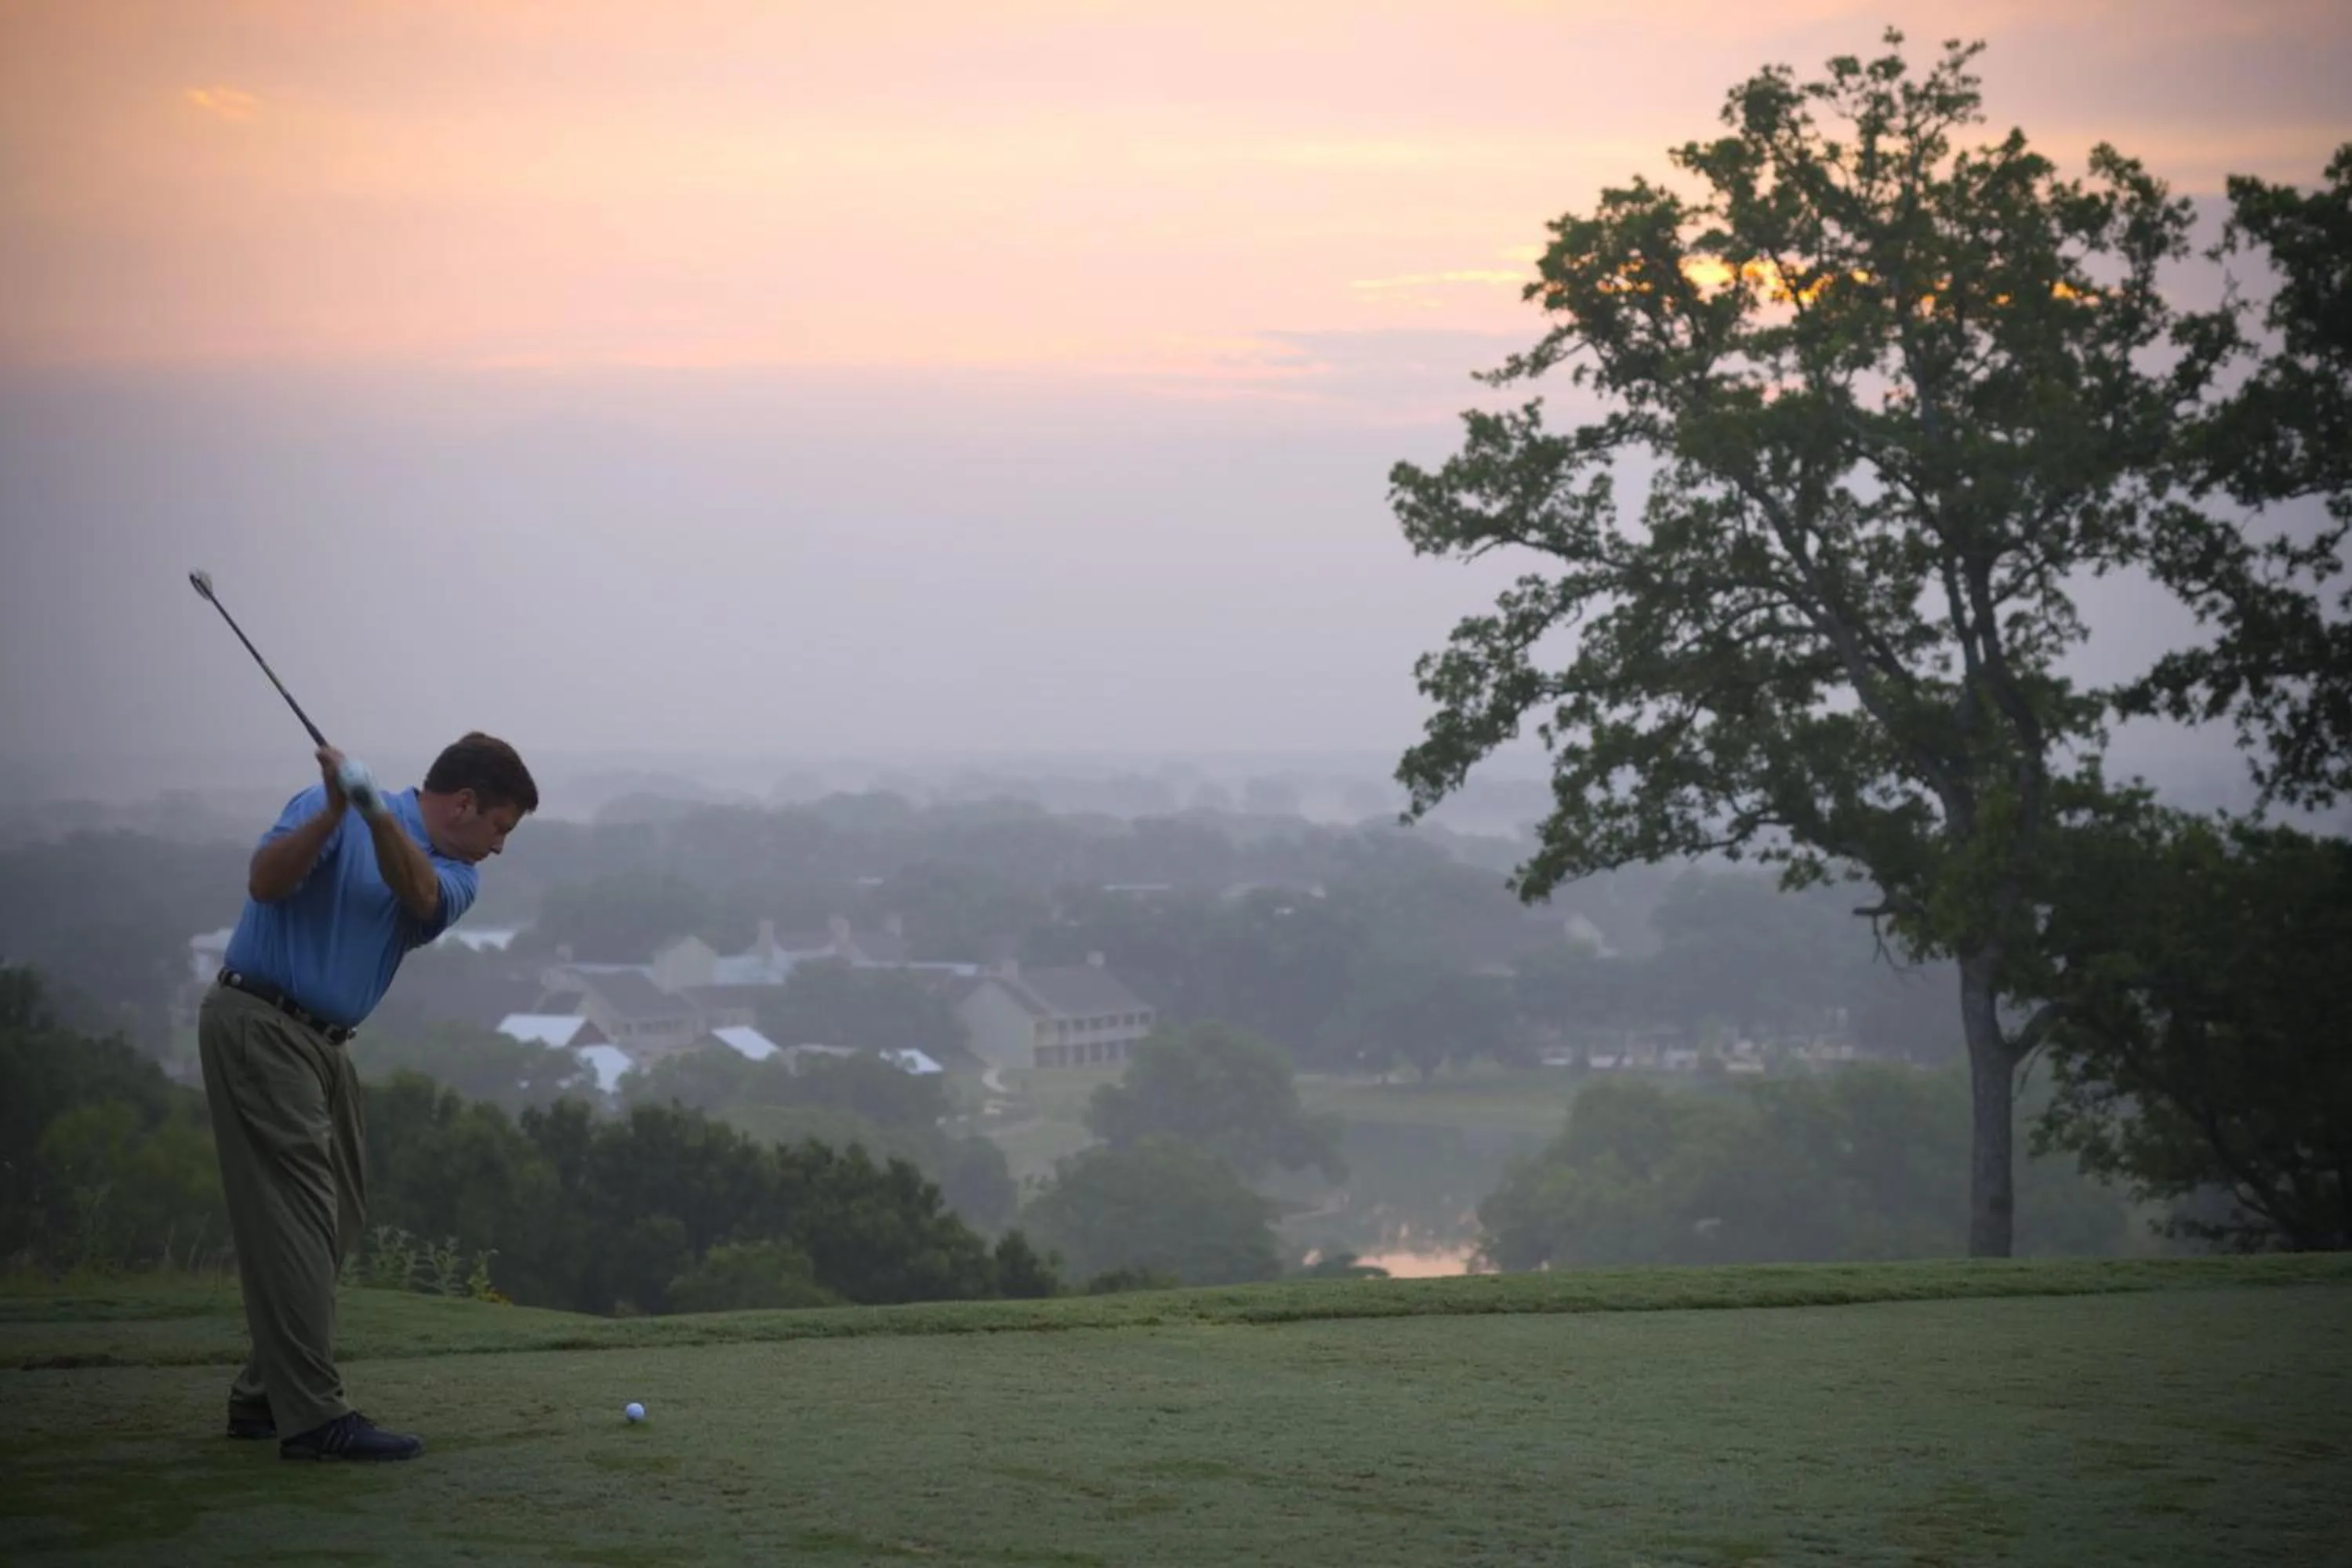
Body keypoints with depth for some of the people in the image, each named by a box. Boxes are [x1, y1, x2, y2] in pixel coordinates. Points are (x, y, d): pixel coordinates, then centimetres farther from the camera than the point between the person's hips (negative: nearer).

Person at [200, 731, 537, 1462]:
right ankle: (313, 1416, -15)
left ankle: (264, 1397, 18)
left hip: (321, 1043, 8)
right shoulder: (332, 810, -7)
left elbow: (417, 893, -17)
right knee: (297, 1217, -12)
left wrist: (377, 813, -34)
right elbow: (264, 882, -22)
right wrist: (334, 812, -35)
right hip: (257, 1022, -8)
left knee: (335, 1219, 9)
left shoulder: (456, 878, 7)